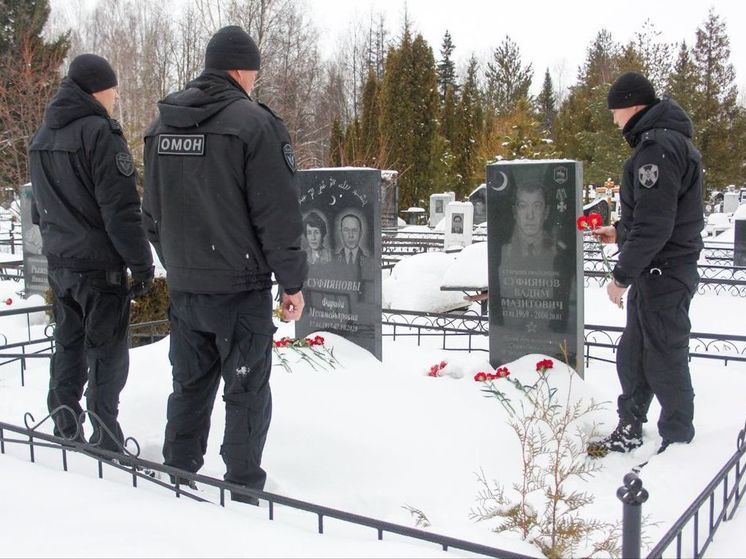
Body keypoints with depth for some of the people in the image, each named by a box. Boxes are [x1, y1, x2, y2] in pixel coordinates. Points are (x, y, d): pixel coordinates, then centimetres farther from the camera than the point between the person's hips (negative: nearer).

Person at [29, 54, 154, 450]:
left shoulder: (42, 136, 13)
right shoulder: (100, 132, -14)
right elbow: (121, 209, -18)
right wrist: (141, 263, -12)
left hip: (59, 264, 8)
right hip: (100, 265, -8)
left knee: (68, 347, 15)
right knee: (108, 354, 0)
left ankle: (64, 434, 23)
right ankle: (106, 443, 5)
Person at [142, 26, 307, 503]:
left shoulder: (162, 125, 8)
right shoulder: (254, 123, -13)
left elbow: (153, 212, 15)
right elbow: (278, 214, -14)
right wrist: (293, 280, -7)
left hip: (183, 286, 6)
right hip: (240, 286, -6)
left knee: (189, 386, 18)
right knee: (247, 392, 6)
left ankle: (177, 481, 28)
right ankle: (243, 491, 14)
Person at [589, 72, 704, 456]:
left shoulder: (656, 147, -20)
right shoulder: (668, 139, 14)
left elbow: (654, 224, -24)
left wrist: (622, 275, -19)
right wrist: (620, 231, 20)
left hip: (663, 273, -11)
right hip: (657, 270, 11)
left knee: (664, 359, 1)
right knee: (632, 355, 17)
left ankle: (678, 441, 14)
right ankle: (629, 431, 29)